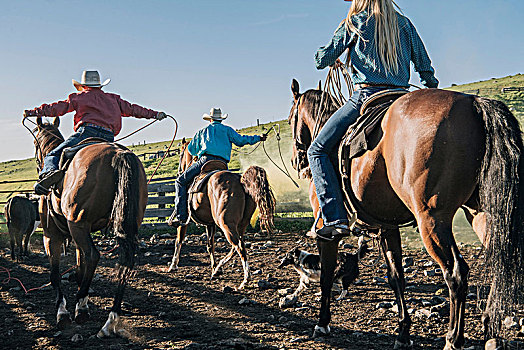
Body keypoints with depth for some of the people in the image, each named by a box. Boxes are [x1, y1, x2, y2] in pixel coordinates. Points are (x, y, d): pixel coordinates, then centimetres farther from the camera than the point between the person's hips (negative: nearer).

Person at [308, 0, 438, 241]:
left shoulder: (354, 23, 2)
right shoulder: (405, 25, 15)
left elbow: (323, 60, 5)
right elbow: (425, 67, 16)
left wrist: (331, 60, 28)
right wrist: (432, 88, 33)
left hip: (366, 97, -5)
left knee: (317, 151, 0)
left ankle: (336, 218, -13)